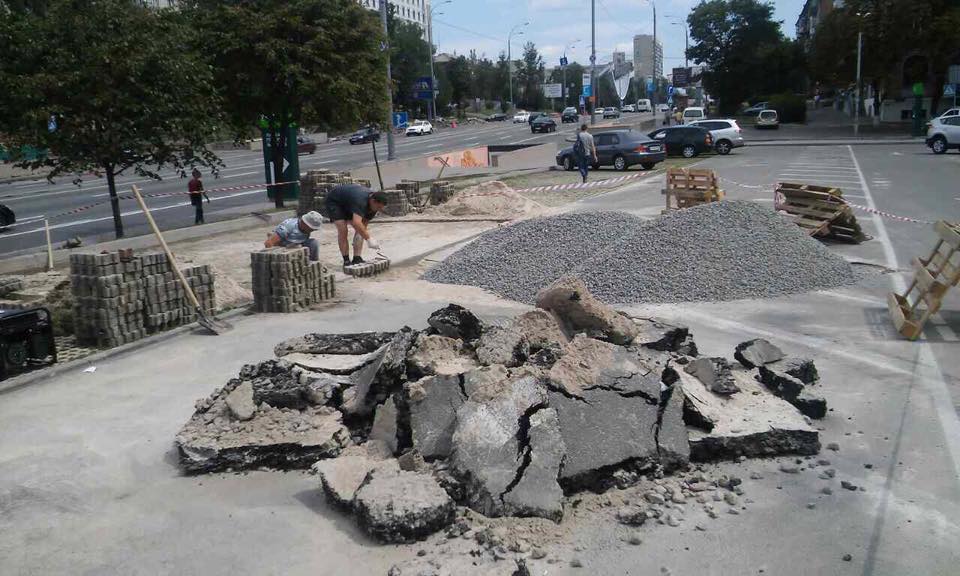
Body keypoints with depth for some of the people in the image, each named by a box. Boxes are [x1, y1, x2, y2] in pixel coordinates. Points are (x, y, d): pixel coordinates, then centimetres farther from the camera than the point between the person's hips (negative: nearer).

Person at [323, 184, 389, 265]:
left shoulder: (374, 205, -17)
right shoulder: (361, 201, -42)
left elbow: (364, 224, -10)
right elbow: (357, 223, -53)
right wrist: (369, 239, -54)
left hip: (347, 204, 8)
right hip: (333, 201, -8)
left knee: (360, 230, -5)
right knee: (342, 230, -21)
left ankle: (357, 258, -6)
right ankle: (346, 261, -13)